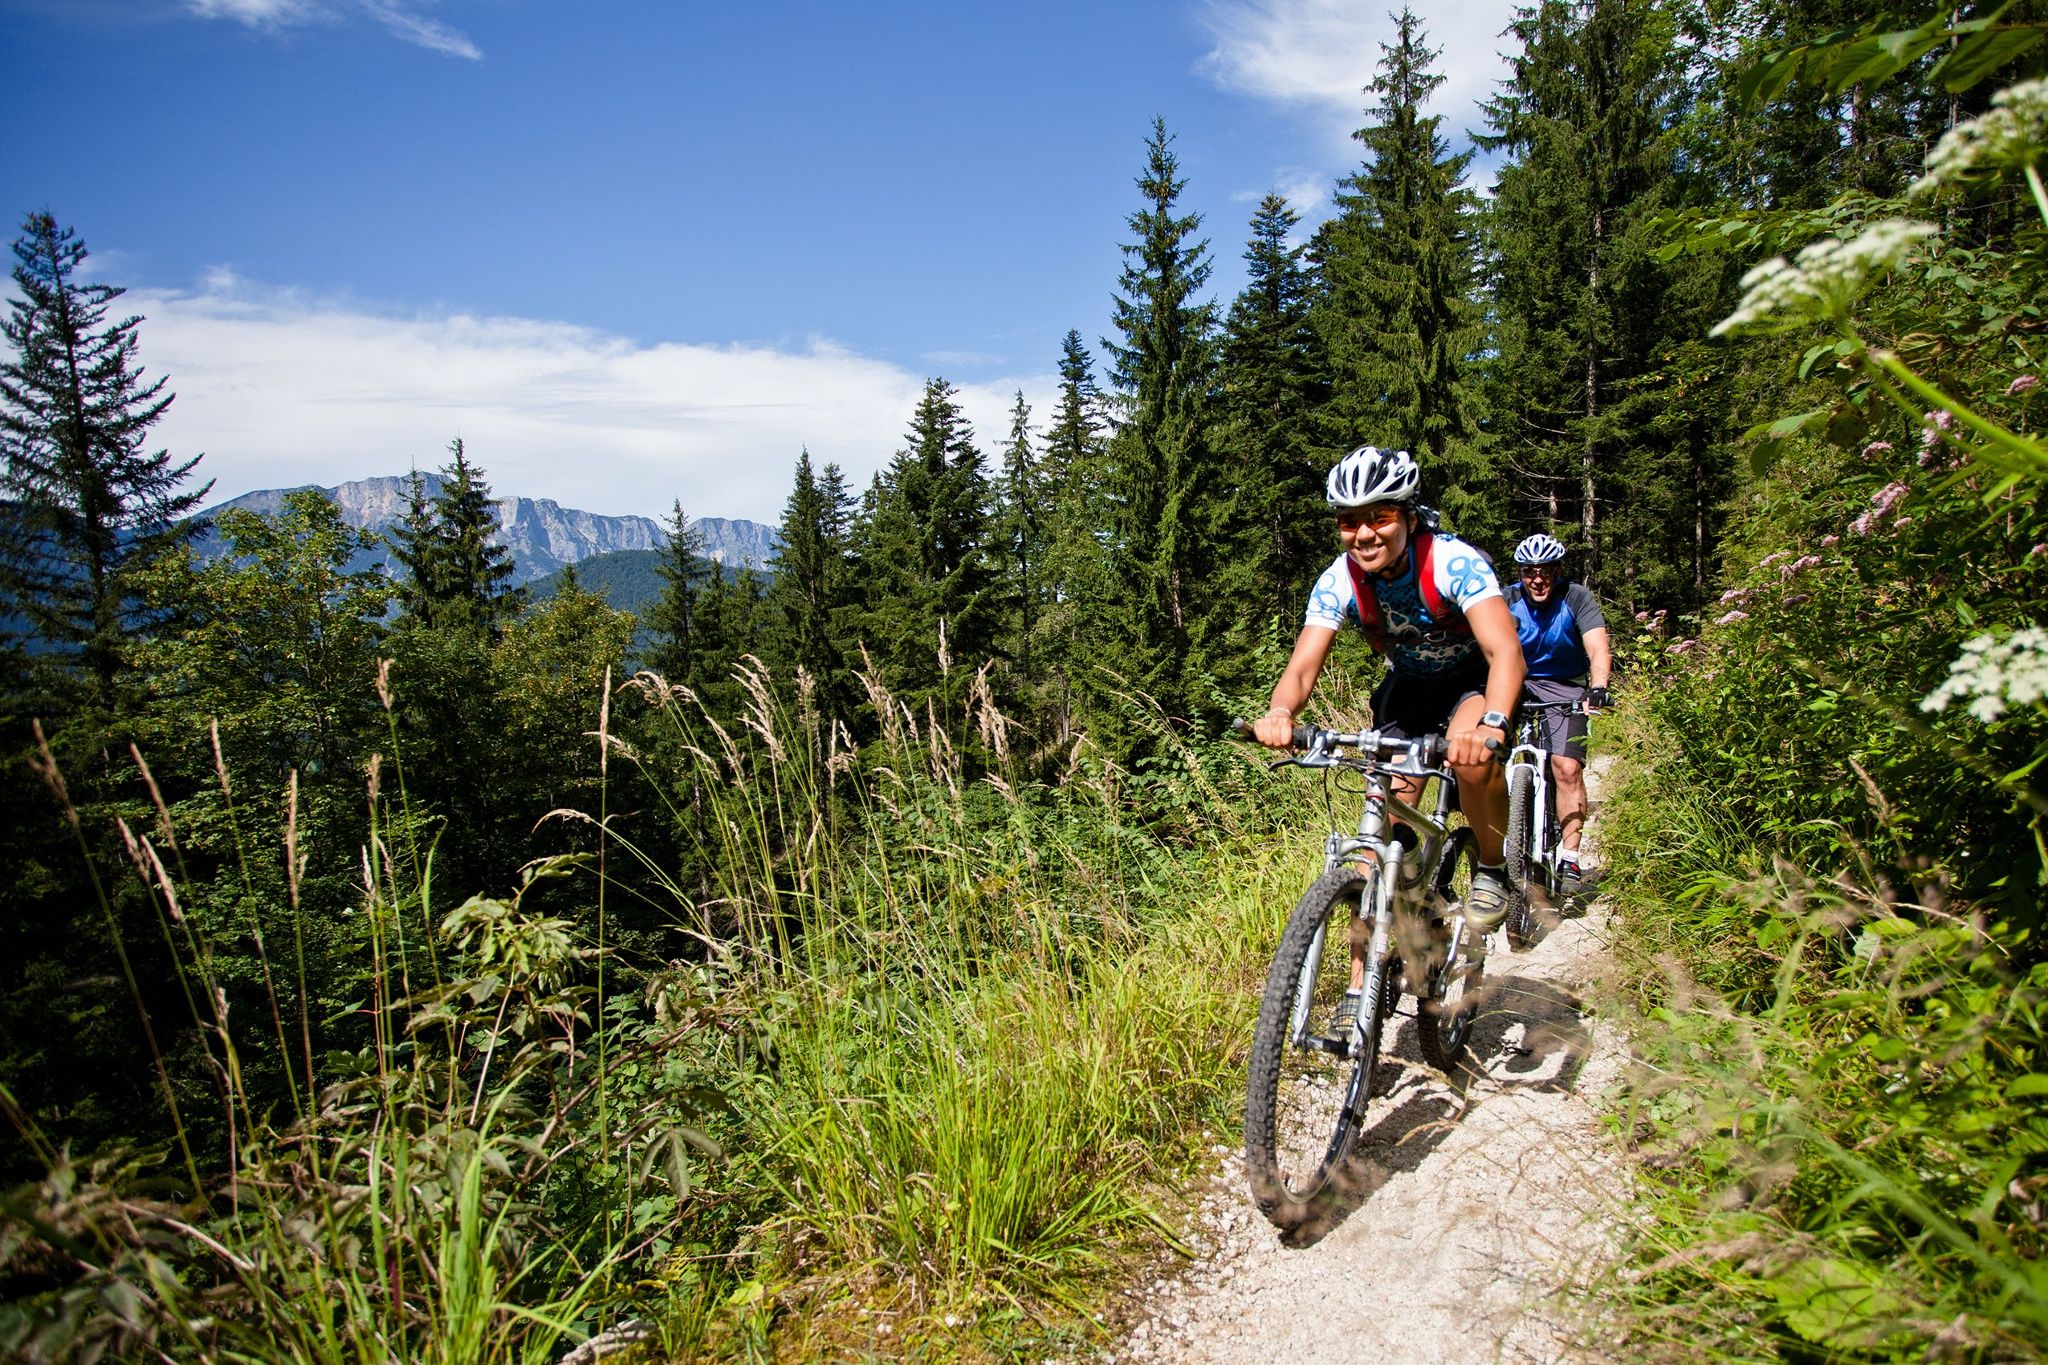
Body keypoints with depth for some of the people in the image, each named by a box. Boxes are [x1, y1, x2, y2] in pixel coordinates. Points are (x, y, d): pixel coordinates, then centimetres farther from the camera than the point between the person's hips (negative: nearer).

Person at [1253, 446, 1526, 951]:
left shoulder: (1454, 562, -31)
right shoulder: (1339, 581, -21)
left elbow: (1505, 651, -42)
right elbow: (1303, 666, -27)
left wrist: (1492, 725, -62)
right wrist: (1279, 713, -51)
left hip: (1474, 679, -3)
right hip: (1409, 686, 3)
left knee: (1471, 754, -37)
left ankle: (1492, 870, -7)